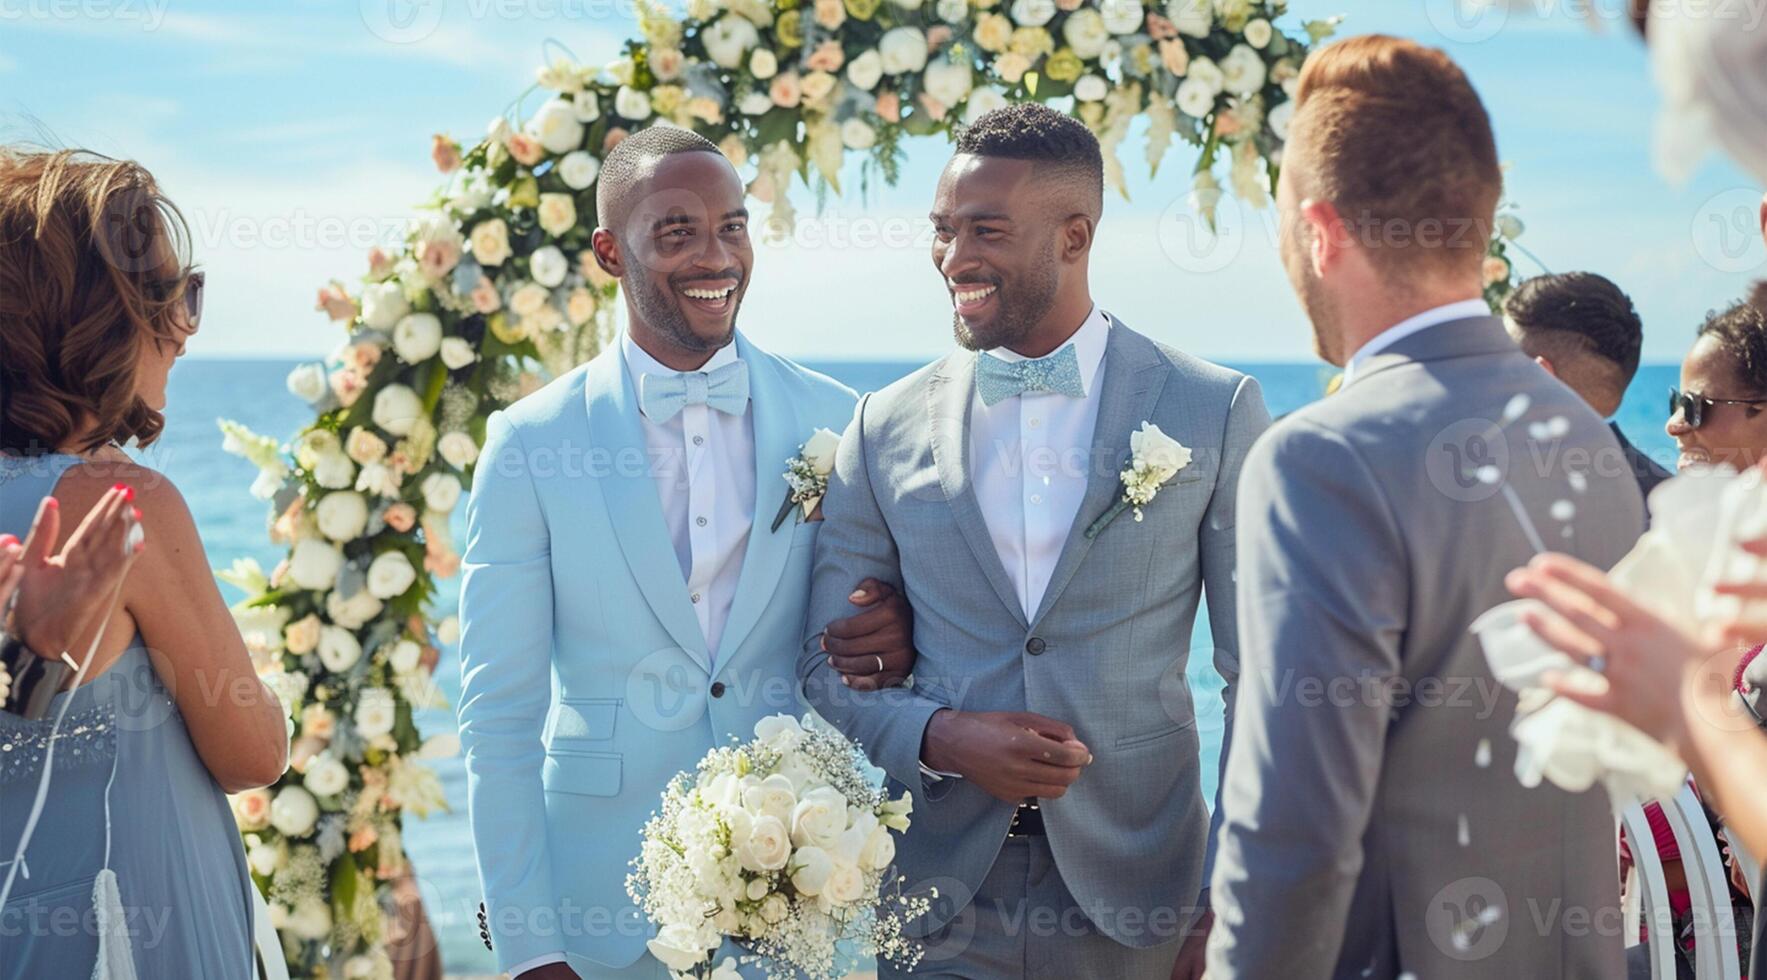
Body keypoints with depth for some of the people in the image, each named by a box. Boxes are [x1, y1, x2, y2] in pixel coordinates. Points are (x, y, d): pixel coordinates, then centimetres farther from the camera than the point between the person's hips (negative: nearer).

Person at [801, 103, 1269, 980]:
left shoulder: (1215, 412, -3)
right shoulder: (887, 428, 2)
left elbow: (1260, 679, -1)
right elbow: (827, 665, 6)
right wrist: (939, 736, -13)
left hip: (1133, 903, -1)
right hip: (937, 899, 1)